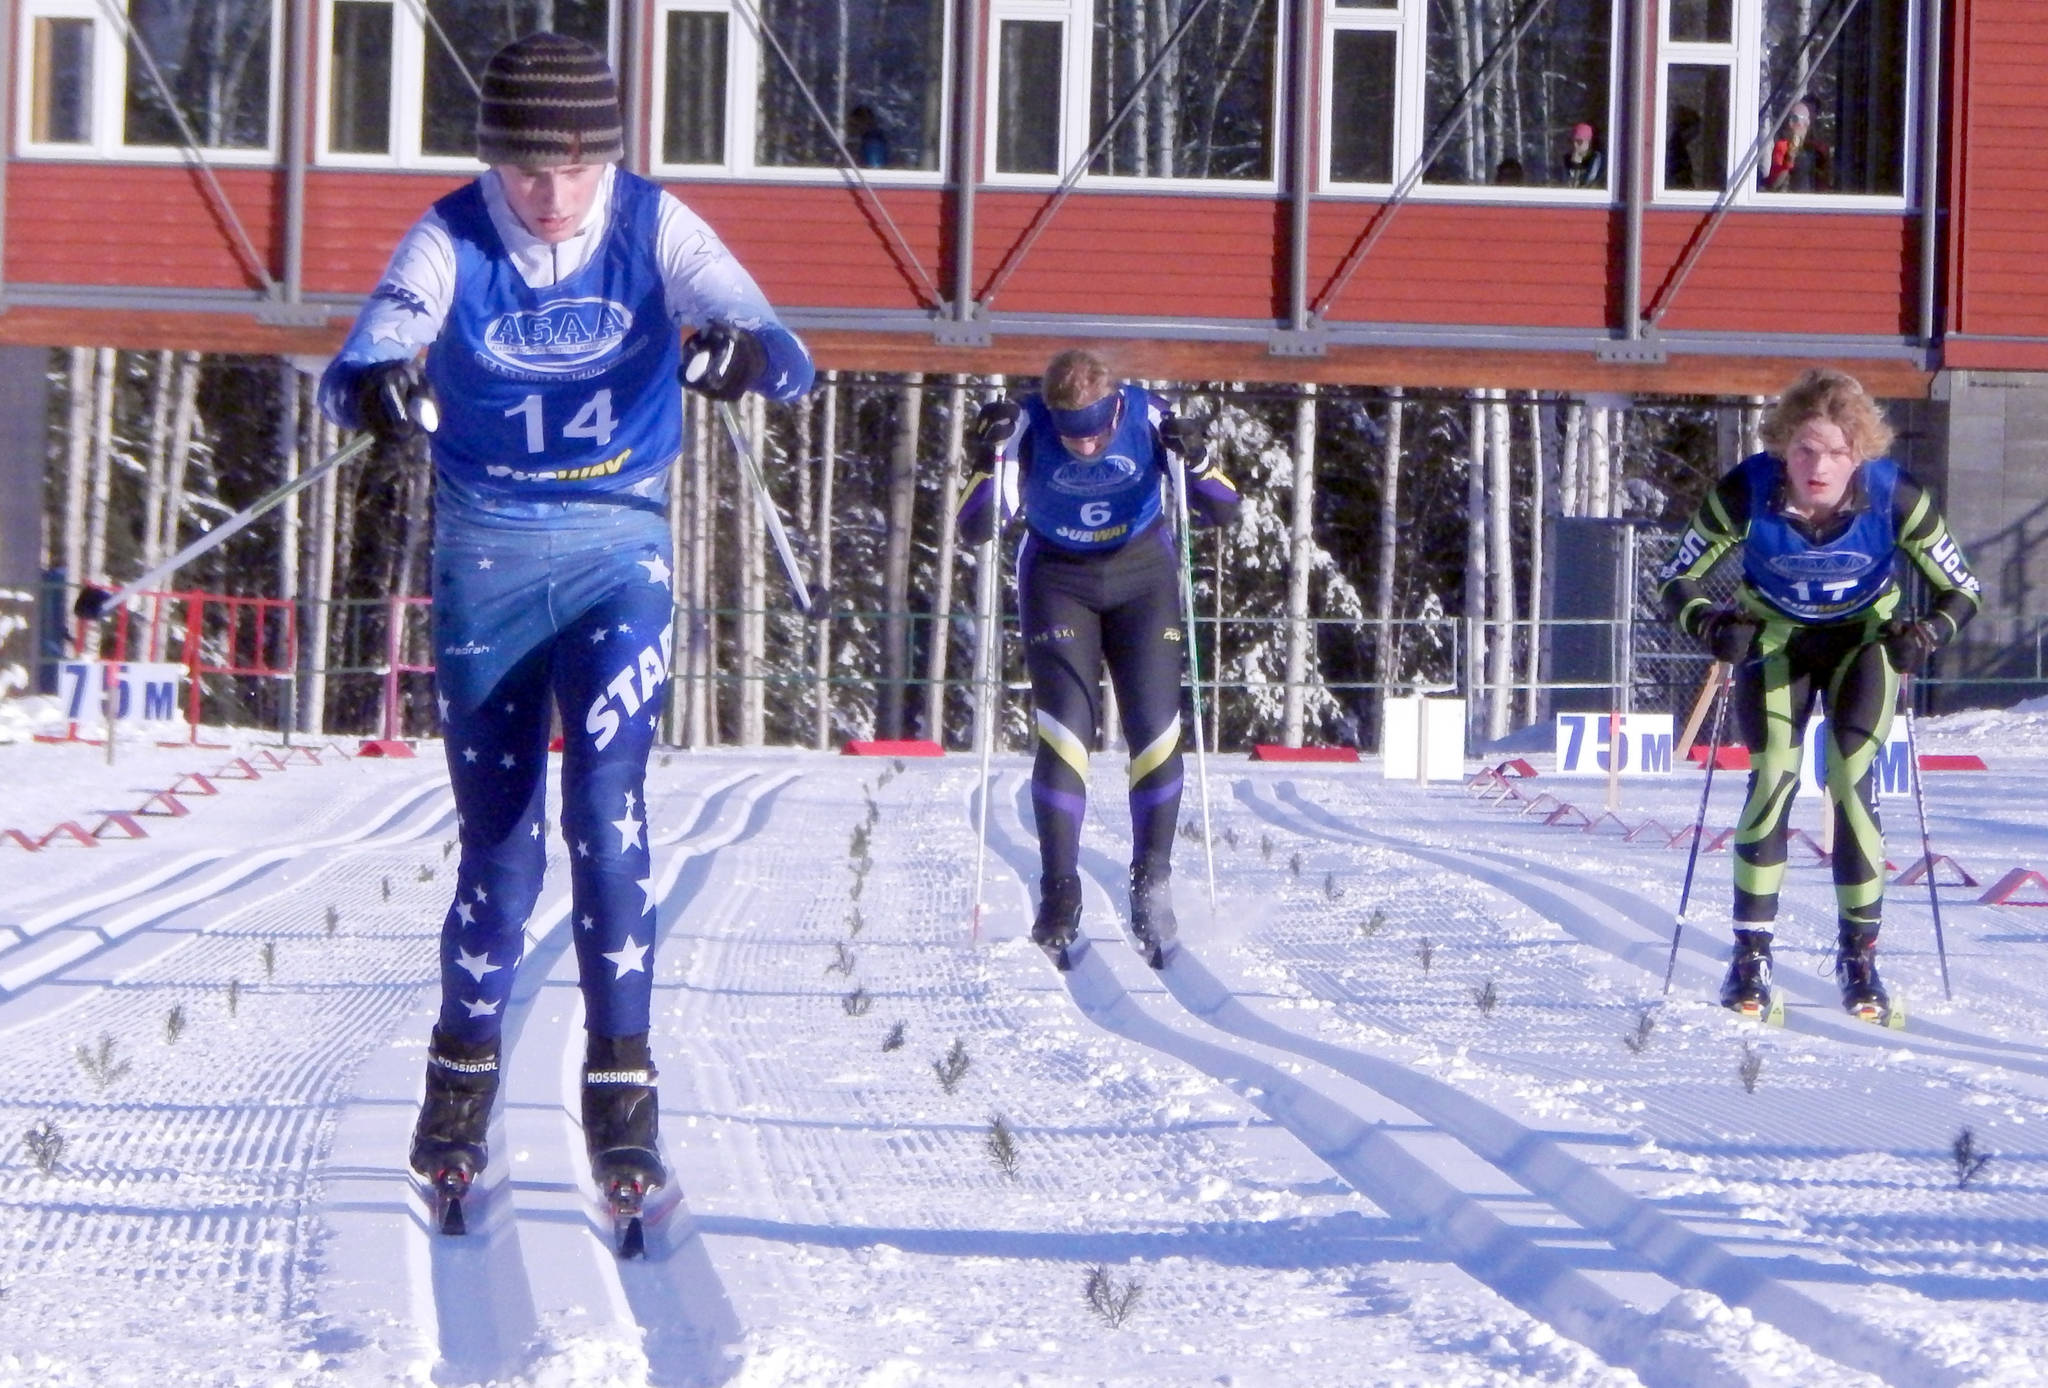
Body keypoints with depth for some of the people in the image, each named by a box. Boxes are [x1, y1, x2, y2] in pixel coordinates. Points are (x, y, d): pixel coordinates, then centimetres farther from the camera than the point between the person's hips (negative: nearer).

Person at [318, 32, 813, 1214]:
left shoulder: (656, 229, -10)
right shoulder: (451, 241, -10)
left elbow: (789, 360, -19)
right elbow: (361, 360, -24)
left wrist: (750, 351, -44)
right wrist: (372, 386, -49)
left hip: (617, 545, 0)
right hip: (485, 550, 0)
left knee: (607, 797, -17)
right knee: (500, 833, 5)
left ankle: (623, 1084, -12)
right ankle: (465, 1068, 26)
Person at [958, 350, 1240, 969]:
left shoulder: (1149, 418, -22)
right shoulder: (1027, 427, -24)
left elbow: (1222, 512, -16)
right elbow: (974, 529, -26)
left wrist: (1196, 461, -36)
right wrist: (990, 459, -42)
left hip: (1141, 575, 1)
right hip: (1058, 577, -1)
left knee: (1155, 732, -7)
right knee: (1063, 733, -12)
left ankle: (1152, 887, 8)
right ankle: (1059, 900, -8)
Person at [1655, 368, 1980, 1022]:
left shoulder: (1895, 496, -28)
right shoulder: (1746, 494, -28)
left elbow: (1961, 589, -16)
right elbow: (1678, 577, -15)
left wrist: (1928, 632, -36)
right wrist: (1710, 625, -35)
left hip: (1865, 634, 0)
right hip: (1775, 637, 0)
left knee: (1853, 781, -13)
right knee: (1771, 777, -14)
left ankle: (1859, 957, -1)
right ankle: (1751, 957, -5)